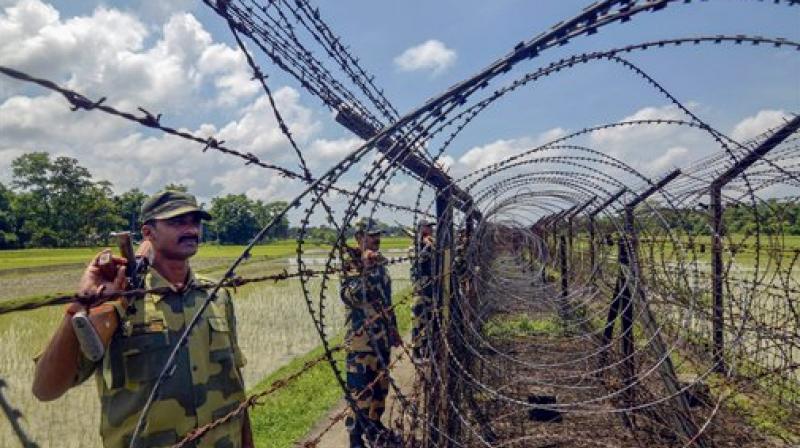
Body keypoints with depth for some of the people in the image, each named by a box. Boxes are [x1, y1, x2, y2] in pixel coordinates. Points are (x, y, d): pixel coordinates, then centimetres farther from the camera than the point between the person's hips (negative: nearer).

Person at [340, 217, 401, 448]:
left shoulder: (379, 263, 10)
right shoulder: (351, 265, -13)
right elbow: (348, 297, -30)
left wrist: (393, 328, 21)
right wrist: (364, 269, -36)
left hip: (382, 336, 8)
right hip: (361, 339, -8)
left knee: (380, 384, 18)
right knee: (360, 389, -1)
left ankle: (374, 425, 35)